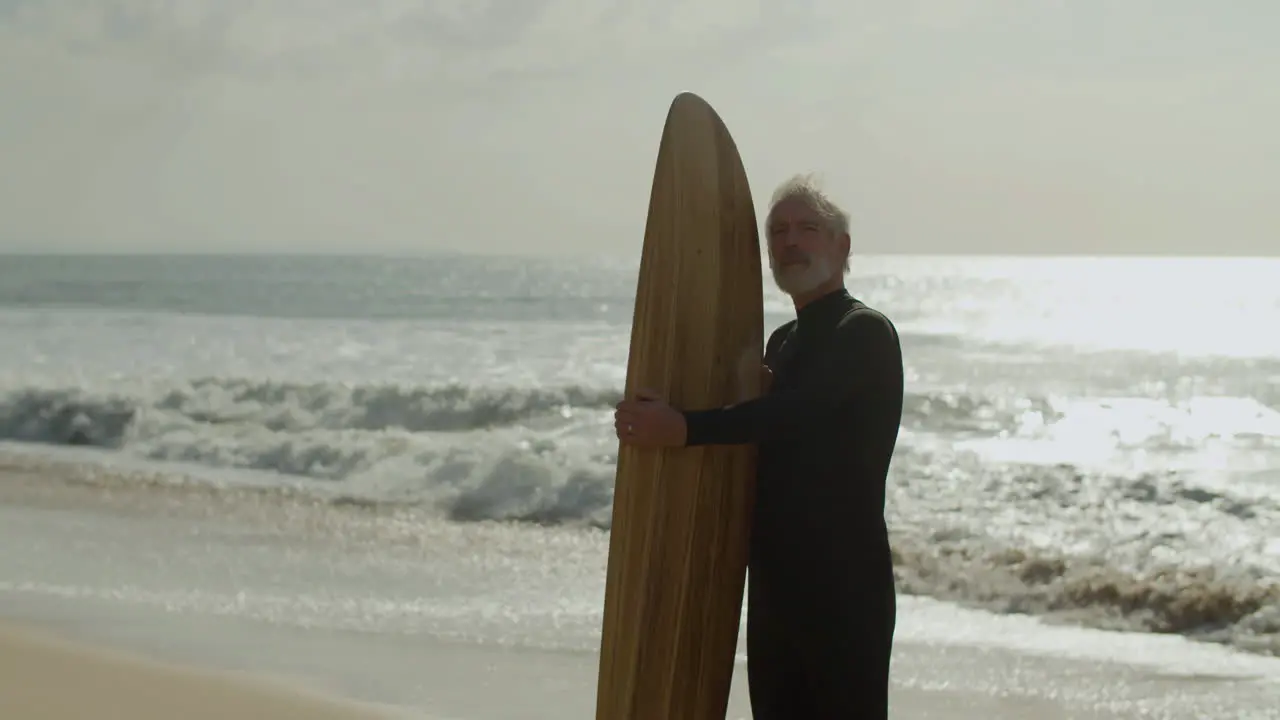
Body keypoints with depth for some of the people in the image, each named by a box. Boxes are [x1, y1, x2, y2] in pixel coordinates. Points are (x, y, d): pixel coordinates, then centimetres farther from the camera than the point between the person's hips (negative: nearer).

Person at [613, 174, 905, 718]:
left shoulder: (865, 333, -8)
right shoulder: (781, 343, 19)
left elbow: (800, 409, -25)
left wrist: (685, 429, -35)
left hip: (844, 584, -8)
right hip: (777, 584, 8)